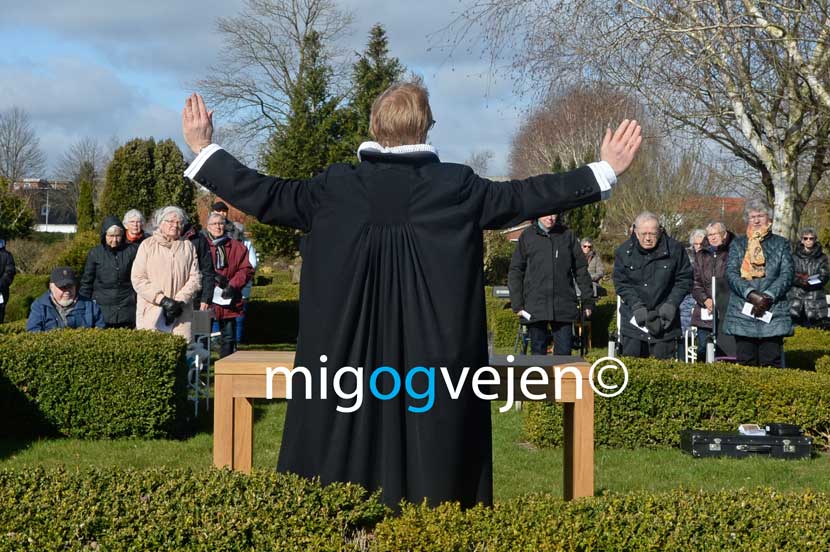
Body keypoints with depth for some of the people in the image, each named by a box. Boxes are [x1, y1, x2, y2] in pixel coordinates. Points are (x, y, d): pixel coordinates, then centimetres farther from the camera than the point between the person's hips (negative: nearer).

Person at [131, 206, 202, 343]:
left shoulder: (188, 247, 13)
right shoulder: (147, 245, 6)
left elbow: (195, 278, 5)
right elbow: (138, 279, -1)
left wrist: (179, 301, -9)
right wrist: (162, 300, -10)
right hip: (151, 311, -2)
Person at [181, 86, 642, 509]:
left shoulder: (337, 187, -3)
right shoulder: (456, 186, -4)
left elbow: (266, 196, 2)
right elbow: (526, 196, 1)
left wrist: (204, 151, 14)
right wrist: (604, 170, 10)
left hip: (348, 360, 1)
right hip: (431, 358, 0)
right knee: (432, 464, 5)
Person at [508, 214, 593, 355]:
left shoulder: (567, 235, 8)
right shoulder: (527, 236, 5)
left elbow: (581, 269, 11)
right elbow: (515, 271, 5)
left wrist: (588, 300, 7)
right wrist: (517, 304, -3)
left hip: (564, 306, 1)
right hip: (535, 307, 0)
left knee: (564, 353, -1)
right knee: (538, 353, 4)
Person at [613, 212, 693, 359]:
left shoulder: (675, 249, -5)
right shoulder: (624, 251, -2)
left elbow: (684, 280, 1)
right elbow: (621, 283, -1)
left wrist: (671, 304, -12)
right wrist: (636, 306, -14)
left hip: (664, 319, -1)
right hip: (634, 319, 1)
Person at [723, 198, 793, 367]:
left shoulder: (781, 244, 13)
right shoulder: (738, 244, 14)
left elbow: (787, 275, 2)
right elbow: (731, 273, 1)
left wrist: (768, 296, -14)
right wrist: (750, 294, -15)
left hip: (773, 315, -1)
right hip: (742, 314, 1)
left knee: (771, 364, -5)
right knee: (745, 364, 0)